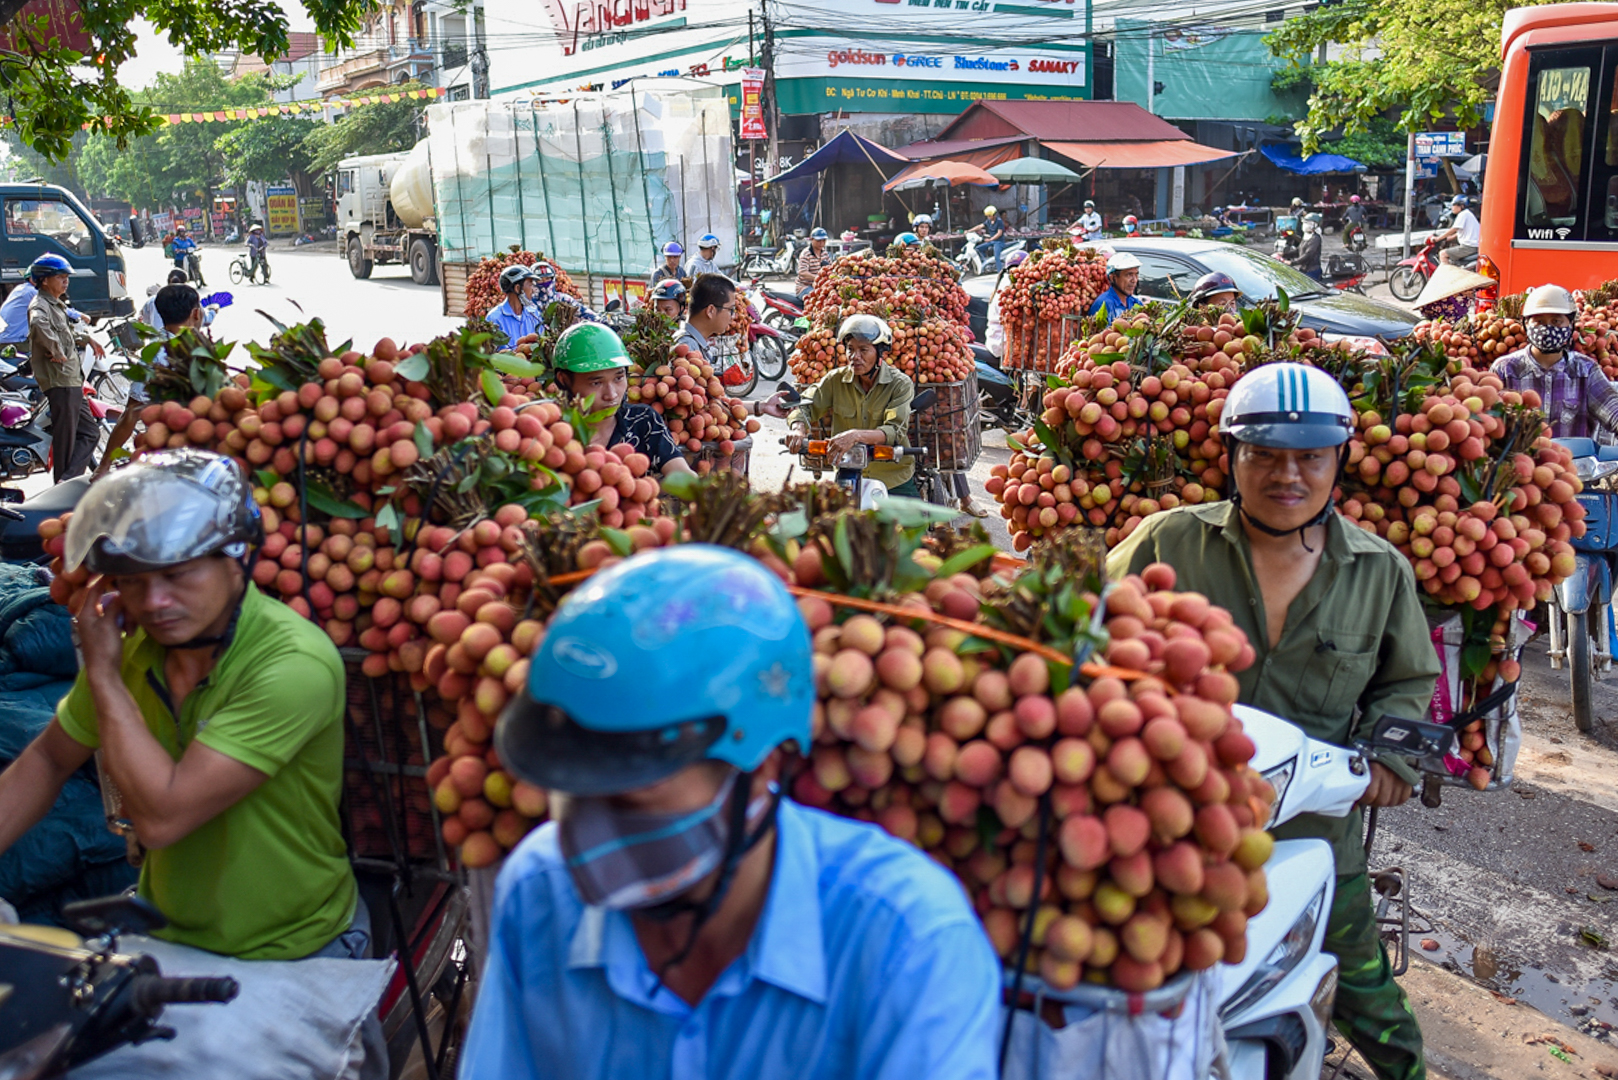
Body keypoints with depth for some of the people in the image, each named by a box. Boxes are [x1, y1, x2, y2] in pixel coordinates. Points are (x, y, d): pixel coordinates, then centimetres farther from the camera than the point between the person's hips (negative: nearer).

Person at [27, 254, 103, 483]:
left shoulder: (57, 305, 21)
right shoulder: (40, 305, -11)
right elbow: (38, 324, -36)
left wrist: (87, 339, 37)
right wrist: (57, 351, -29)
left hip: (73, 380, 10)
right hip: (59, 381, -10)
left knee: (88, 433, 11)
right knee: (66, 438, -5)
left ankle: (67, 482, 8)